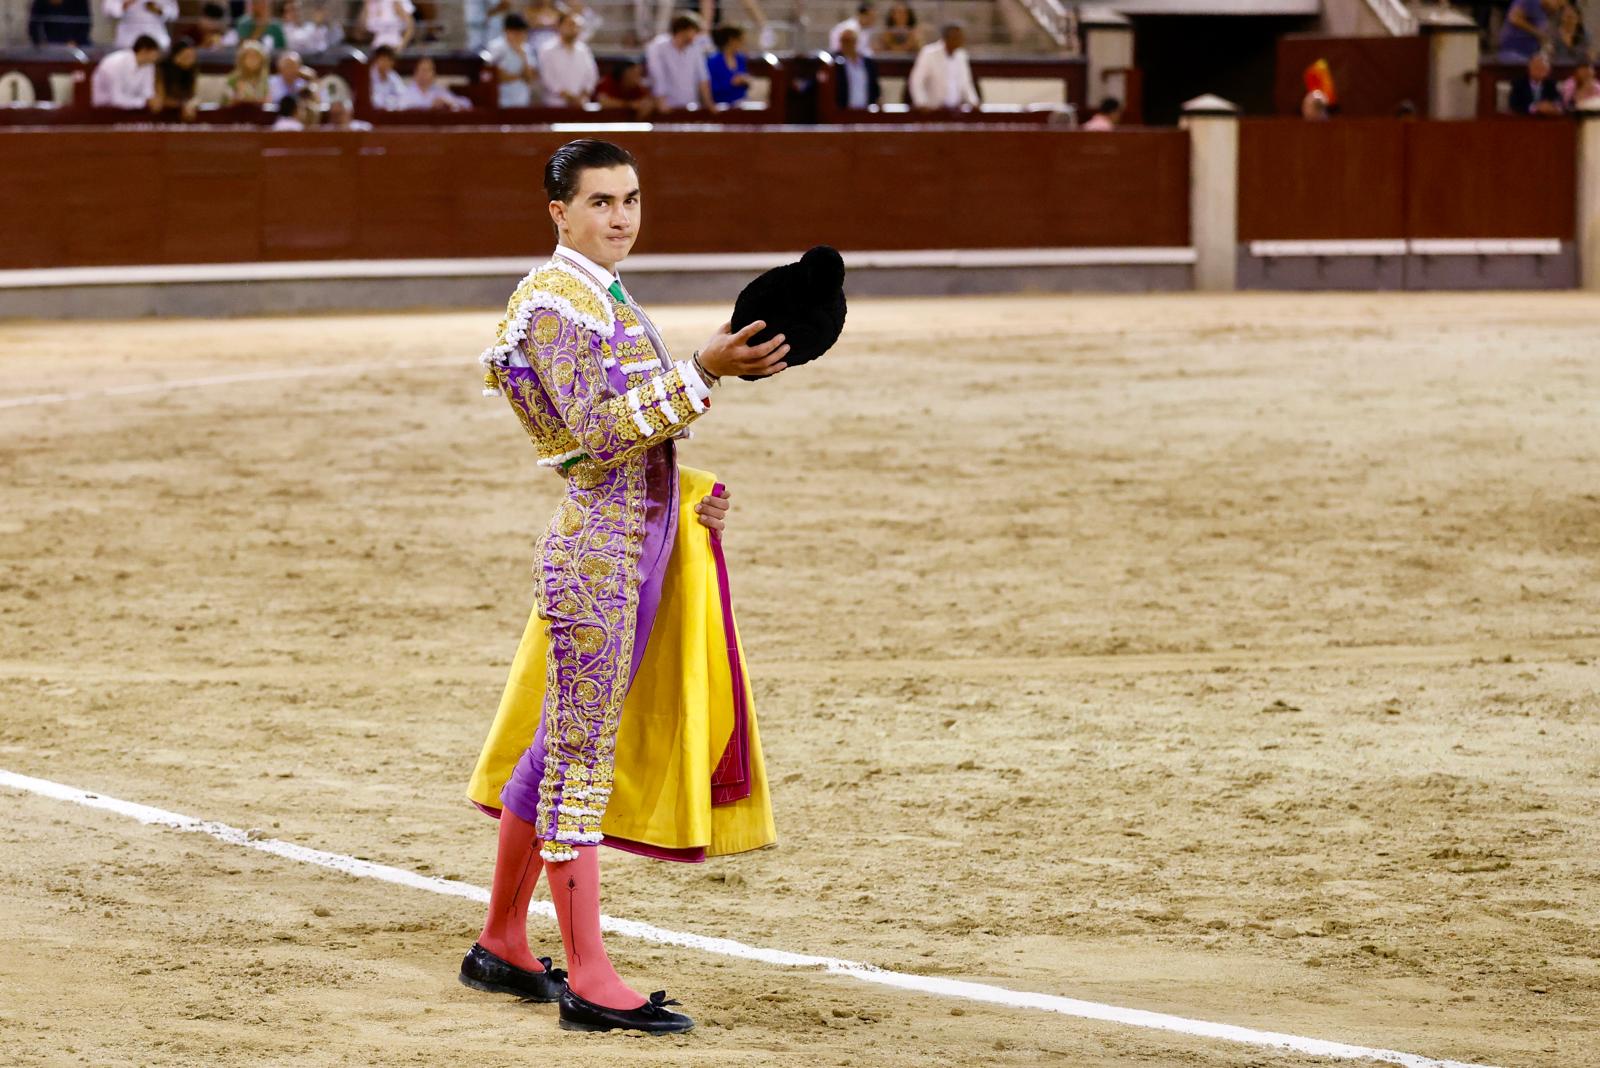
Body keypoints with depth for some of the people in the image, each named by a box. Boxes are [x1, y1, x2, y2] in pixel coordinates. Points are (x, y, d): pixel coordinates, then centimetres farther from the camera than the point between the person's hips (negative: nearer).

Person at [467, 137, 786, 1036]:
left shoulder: (605, 296, 16)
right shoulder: (556, 301, -13)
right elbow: (596, 428, -24)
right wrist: (702, 374, -29)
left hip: (638, 544, 10)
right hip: (597, 546, -10)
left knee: (560, 750, 15)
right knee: (580, 755, -6)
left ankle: (501, 946, 25)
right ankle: (590, 983, -5)